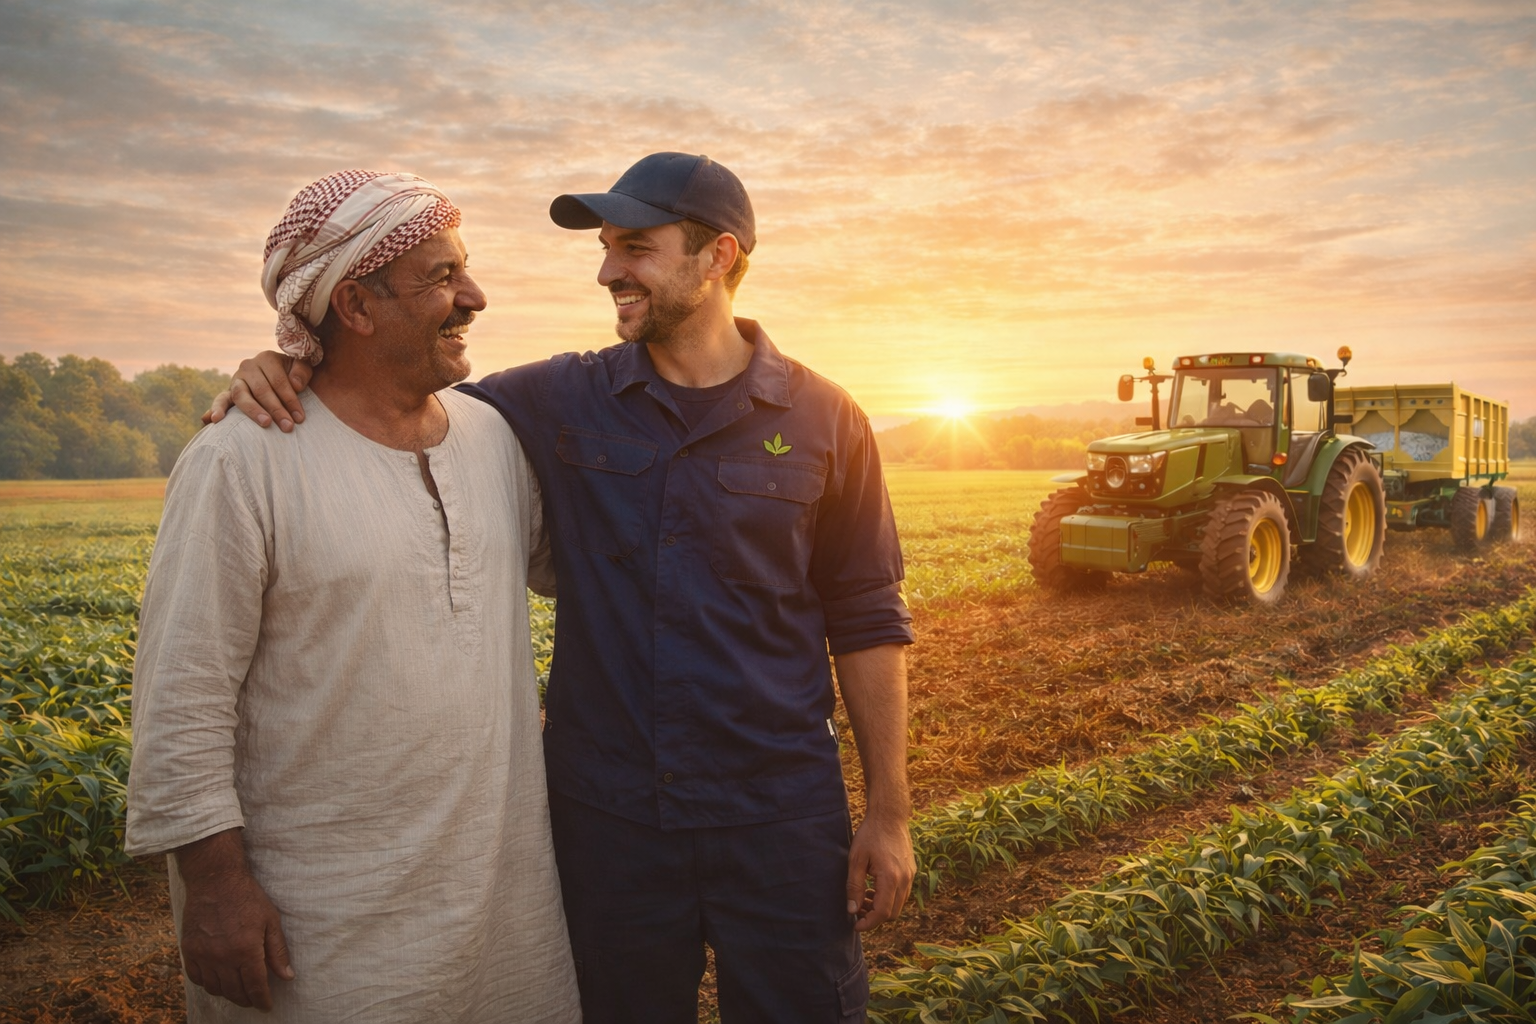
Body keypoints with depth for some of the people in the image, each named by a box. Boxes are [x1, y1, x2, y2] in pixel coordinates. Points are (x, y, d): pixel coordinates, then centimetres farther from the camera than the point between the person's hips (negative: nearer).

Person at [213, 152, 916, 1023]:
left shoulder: (824, 420, -4)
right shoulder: (560, 402, -1)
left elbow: (869, 624, -2)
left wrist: (890, 814, -2)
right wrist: (288, 370, -13)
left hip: (779, 818, -1)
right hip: (609, 817, 2)